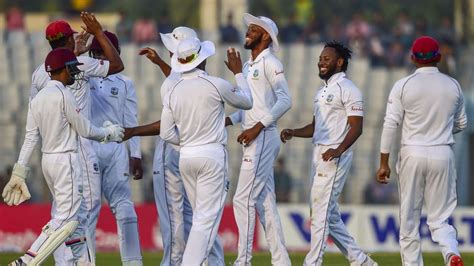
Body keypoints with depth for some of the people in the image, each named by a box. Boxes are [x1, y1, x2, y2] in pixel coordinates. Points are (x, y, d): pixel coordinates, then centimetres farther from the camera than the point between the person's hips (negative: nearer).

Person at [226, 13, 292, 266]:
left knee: (243, 199, -11)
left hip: (263, 138, -9)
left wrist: (257, 127, -21)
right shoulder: (248, 66, 18)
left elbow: (285, 100, -17)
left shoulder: (270, 63, -9)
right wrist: (230, 120, 6)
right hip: (254, 140, 9)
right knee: (265, 203, 9)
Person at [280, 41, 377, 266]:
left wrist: (338, 150, -29)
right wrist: (293, 133, 6)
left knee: (321, 211, -10)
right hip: (319, 155, 10)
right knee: (329, 215, 11)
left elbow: (356, 128, -15)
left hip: (335, 156, -10)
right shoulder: (322, 91, 20)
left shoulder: (347, 89, -9)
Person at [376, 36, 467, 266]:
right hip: (443, 155, 2)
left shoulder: (403, 85, -4)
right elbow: (461, 124, 15)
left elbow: (391, 125, -7)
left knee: (409, 219, 8)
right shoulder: (453, 86, 4)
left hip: (412, 154, -2)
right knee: (440, 217, 4)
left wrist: (384, 163, -3)